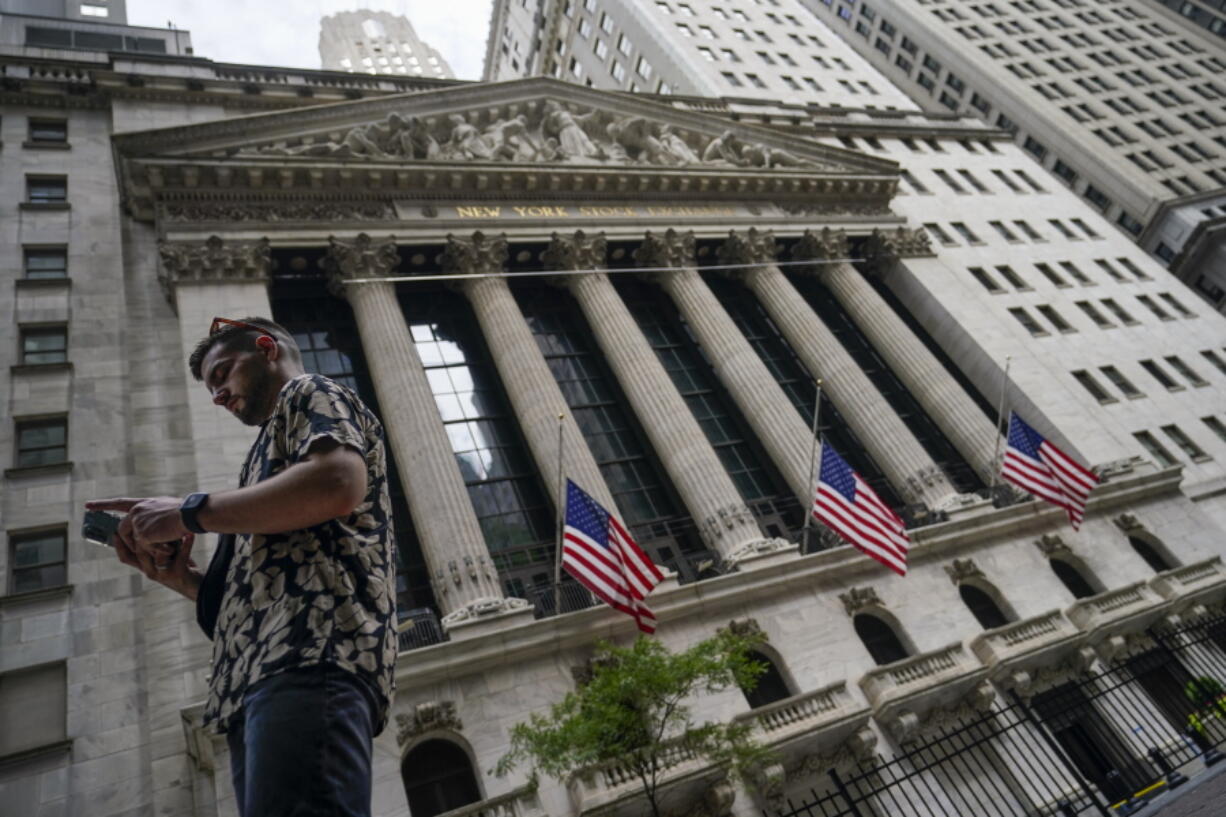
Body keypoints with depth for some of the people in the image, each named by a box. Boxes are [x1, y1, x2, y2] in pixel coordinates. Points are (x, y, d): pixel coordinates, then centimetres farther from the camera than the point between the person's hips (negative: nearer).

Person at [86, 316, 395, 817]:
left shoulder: (310, 393, 13)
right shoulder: (278, 437, 37)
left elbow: (337, 483, -14)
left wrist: (191, 512, -5)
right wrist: (180, 576, 15)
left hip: (314, 650, -9)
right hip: (257, 678, 9)